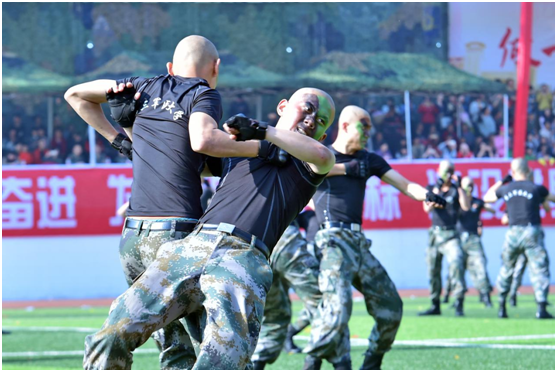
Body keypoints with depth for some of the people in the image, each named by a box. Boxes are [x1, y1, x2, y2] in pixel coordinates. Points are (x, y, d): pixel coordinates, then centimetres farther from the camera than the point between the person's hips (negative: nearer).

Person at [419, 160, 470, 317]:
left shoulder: (456, 190, 5)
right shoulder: (431, 189, 9)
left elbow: (466, 207, -11)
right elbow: (427, 208, -8)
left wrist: (459, 187, -14)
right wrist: (437, 189, -16)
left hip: (451, 235, -3)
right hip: (435, 234, 3)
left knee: (456, 262, -24)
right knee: (432, 270, 8)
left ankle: (459, 302, -24)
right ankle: (435, 306, 20)